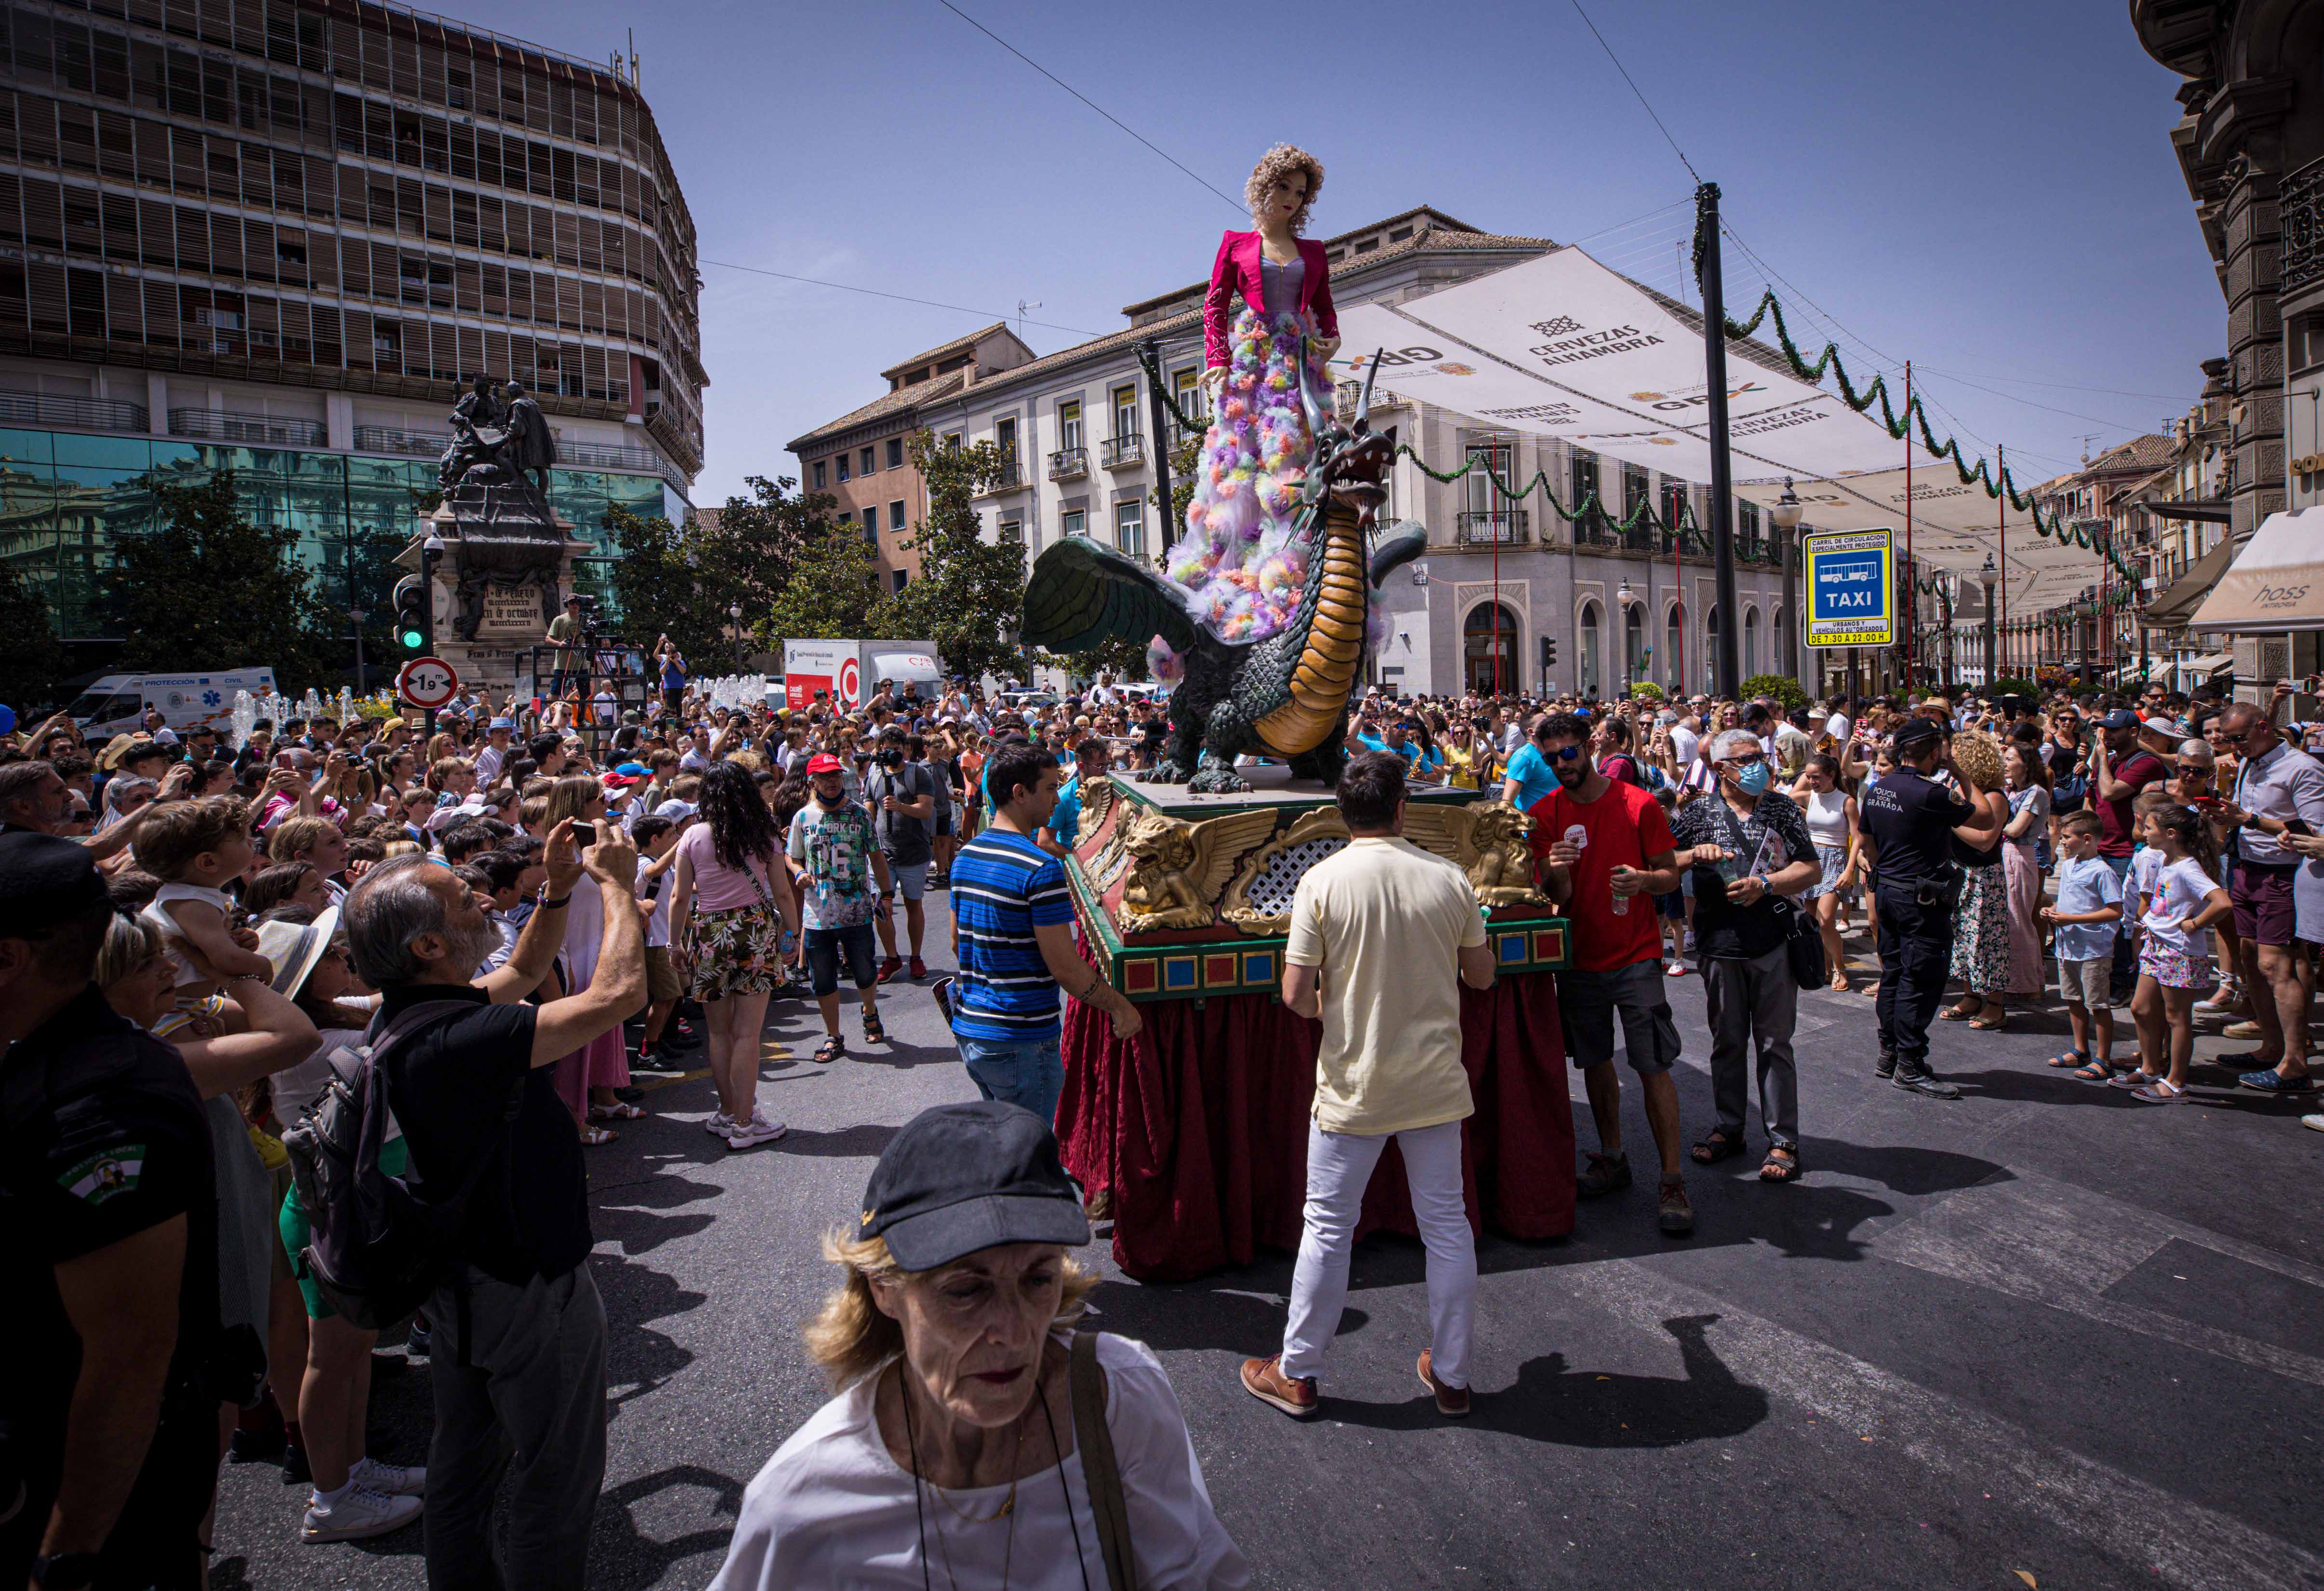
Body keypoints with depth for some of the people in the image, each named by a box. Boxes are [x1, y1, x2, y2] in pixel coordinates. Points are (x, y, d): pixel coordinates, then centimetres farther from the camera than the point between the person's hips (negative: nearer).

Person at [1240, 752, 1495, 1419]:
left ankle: (1296, 1374, 23)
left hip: (1354, 1085, -2)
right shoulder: (1448, 878, -5)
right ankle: (1451, 1375, 28)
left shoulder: (1322, 881, -12)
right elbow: (1482, 975, 6)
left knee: (1328, 1226, 10)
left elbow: (1296, 994, -14)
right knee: (1446, 1223, 15)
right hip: (1435, 1082, 2)